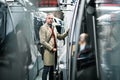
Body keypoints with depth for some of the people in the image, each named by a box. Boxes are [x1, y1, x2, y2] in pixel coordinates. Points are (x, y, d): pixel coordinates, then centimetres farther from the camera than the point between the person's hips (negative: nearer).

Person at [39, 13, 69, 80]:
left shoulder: (54, 27, 16)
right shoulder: (43, 28, -8)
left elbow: (59, 36, 19)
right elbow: (42, 41, -14)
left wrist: (67, 32, 5)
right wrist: (51, 48, -15)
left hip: (54, 51, 7)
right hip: (48, 52, -7)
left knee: (52, 69, 14)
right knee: (47, 69, -5)